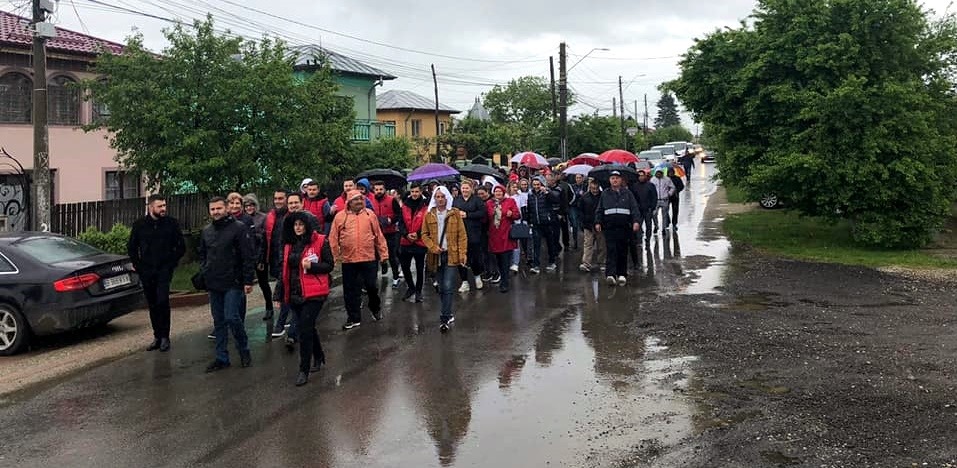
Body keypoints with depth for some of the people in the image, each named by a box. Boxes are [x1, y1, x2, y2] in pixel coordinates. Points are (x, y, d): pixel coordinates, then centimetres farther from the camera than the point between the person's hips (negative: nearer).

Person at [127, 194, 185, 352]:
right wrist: (138, 266, 6)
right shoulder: (139, 225, 4)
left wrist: (172, 263, -1)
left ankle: (164, 337, -6)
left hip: (164, 270, -3)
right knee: (153, 305, 8)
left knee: (162, 301, -15)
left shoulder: (172, 223, -1)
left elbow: (181, 246, 6)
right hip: (146, 271, 3)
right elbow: (131, 247, 14)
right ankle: (157, 337, 17)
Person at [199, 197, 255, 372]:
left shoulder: (239, 228, -8)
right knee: (219, 321, 10)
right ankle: (221, 358, 17)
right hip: (213, 285, 6)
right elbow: (202, 255, 24)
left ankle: (244, 351, 11)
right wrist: (203, 272, 9)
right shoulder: (206, 231, 12)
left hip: (233, 283, -6)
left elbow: (248, 256, -11)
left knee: (232, 318, -10)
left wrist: (248, 280, -15)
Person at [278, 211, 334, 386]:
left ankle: (304, 370, -3)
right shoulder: (288, 245, 10)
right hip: (295, 294, 6)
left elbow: (329, 265, -5)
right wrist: (281, 294, 14)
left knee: (305, 330, -10)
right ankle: (319, 357, 37)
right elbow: (285, 270, 16)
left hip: (313, 293, -6)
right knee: (307, 327, 17)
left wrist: (311, 266, -21)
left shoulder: (320, 241, -6)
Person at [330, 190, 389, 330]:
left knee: (372, 286, 8)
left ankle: (376, 308, 34)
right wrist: (336, 255, 0)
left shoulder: (370, 214, 3)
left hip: (369, 258, 0)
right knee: (350, 290, 7)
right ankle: (354, 318, 19)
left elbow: (379, 235, 5)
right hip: (348, 260, 0)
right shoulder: (340, 216, 1)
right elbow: (333, 238, 3)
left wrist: (384, 253, 4)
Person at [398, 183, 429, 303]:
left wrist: (418, 234, -16)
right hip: (406, 242, 4)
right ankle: (411, 287, 32)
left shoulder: (426, 206, -7)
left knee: (420, 268, 7)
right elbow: (401, 223, 5)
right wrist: (406, 234, -11)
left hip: (420, 242, -3)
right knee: (405, 267, 11)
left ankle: (418, 291, 23)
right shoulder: (405, 205, 4)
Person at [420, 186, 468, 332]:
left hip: (452, 255, -3)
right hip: (437, 256, 3)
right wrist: (433, 247, -8)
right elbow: (424, 234, 8)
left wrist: (463, 253, -9)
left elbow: (462, 235, -1)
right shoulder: (429, 215, 5)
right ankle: (448, 314, 25)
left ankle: (445, 318, -9)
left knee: (448, 287, -11)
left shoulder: (455, 213, -1)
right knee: (441, 288, 12)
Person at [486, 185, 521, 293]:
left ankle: (504, 283, -5)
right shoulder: (488, 203, 10)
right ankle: (503, 278, 26)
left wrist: (511, 214, -17)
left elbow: (518, 215, 2)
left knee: (506, 260, -7)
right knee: (499, 259, 10)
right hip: (494, 235, 3)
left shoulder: (510, 201, 4)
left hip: (506, 235, -3)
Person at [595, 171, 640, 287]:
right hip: (609, 227, 0)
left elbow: (634, 208, 3)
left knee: (623, 251, 7)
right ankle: (610, 274, -19)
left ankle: (622, 274, 15)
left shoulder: (627, 193, 8)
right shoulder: (605, 194, 12)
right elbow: (599, 210, 14)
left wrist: (635, 221, -10)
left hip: (624, 226, 1)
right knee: (611, 251, -10)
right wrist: (598, 222, 3)